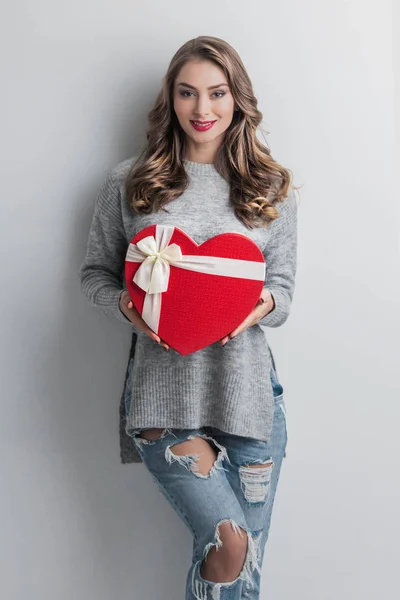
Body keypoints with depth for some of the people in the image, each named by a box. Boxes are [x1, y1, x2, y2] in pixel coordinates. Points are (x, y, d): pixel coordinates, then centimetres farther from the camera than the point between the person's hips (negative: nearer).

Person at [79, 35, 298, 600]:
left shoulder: (272, 188, 8)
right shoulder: (129, 181, 3)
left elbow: (284, 284, 10)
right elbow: (96, 271, 9)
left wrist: (263, 305, -14)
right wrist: (127, 305, -12)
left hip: (247, 385, 3)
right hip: (163, 387, -2)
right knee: (228, 542, -11)